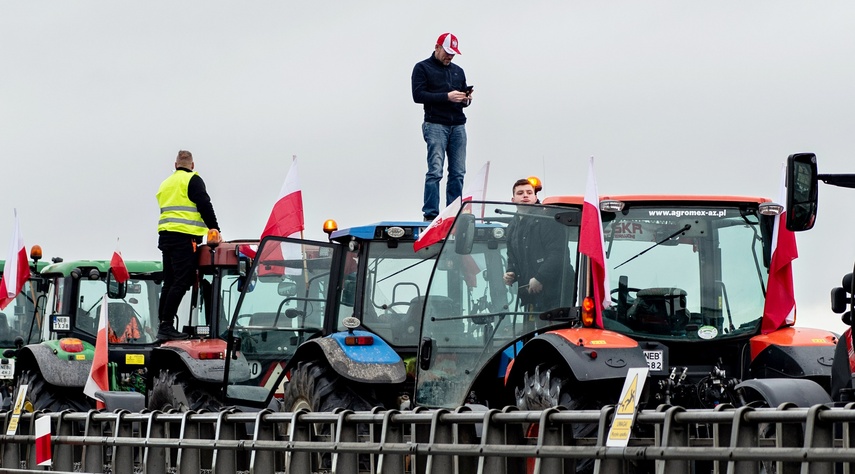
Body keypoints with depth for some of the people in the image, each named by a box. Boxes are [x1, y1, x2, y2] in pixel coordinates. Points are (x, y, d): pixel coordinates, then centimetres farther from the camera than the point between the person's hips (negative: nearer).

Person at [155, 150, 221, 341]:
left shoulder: (166, 184, 23)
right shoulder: (192, 180, -1)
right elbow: (204, 205, -9)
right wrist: (214, 229, -4)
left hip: (165, 235, 8)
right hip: (184, 237, -8)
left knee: (170, 282, 12)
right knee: (181, 282, -9)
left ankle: (163, 325, 10)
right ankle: (166, 325, -16)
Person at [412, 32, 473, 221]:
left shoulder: (458, 71, 23)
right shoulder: (422, 68, 5)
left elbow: (464, 94, 26)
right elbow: (418, 95, -7)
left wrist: (466, 99, 1)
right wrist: (447, 97, -15)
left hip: (458, 126, 6)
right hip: (435, 125, -6)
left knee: (458, 173, 1)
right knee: (435, 171, -13)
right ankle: (430, 215, -13)